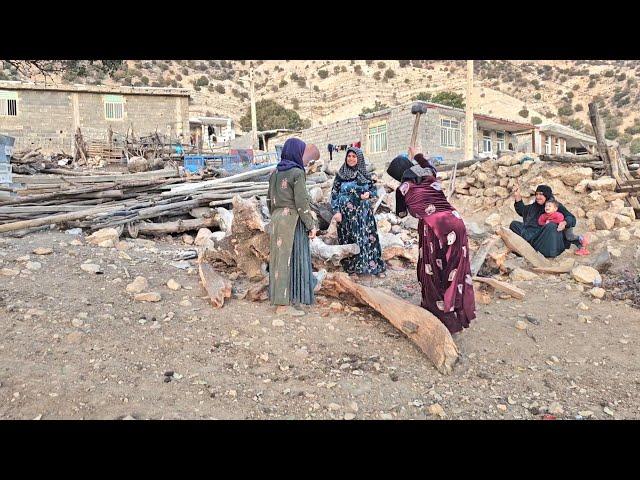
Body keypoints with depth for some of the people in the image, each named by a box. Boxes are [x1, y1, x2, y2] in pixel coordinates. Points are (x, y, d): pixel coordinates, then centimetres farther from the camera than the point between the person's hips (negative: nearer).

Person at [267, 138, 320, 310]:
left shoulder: (275, 173, 9)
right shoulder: (297, 173, -13)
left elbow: (270, 200, 13)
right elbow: (302, 202, -17)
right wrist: (311, 225, -11)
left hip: (277, 219, 7)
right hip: (294, 220, -7)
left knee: (279, 255, 12)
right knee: (294, 256, 0)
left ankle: (278, 294, 20)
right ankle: (295, 296, 6)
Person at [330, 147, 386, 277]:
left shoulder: (365, 174, 4)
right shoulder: (340, 175, 1)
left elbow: (374, 189, 11)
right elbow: (334, 194, 0)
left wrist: (369, 193, -12)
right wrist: (336, 211, -10)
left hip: (363, 213, 1)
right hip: (346, 214, -1)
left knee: (368, 238, 1)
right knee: (349, 240, 3)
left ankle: (375, 266, 10)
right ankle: (351, 267, 14)